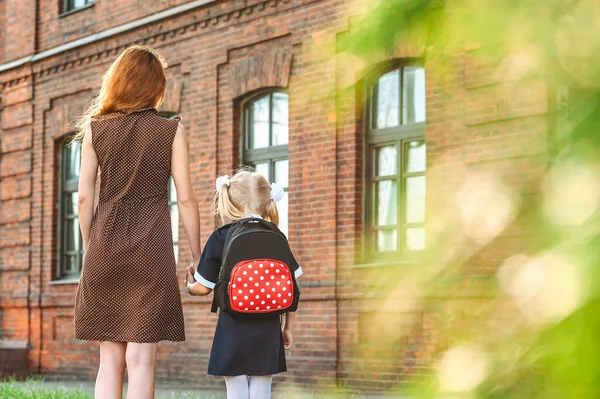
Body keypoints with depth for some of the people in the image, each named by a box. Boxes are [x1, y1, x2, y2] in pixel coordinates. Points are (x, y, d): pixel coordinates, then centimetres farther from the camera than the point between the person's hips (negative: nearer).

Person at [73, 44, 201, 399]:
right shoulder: (172, 131, 0)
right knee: (141, 361, -1)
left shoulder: (95, 128, 5)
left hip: (105, 249, 2)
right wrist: (198, 257, 7)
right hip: (151, 250, -2)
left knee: (110, 360, 9)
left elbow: (85, 196, 4)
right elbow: (186, 198, -2)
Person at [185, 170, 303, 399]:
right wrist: (288, 328, 14)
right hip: (267, 331, 2)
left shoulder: (220, 238, -5)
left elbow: (204, 287, 0)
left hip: (233, 330, -2)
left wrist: (190, 287, 23)